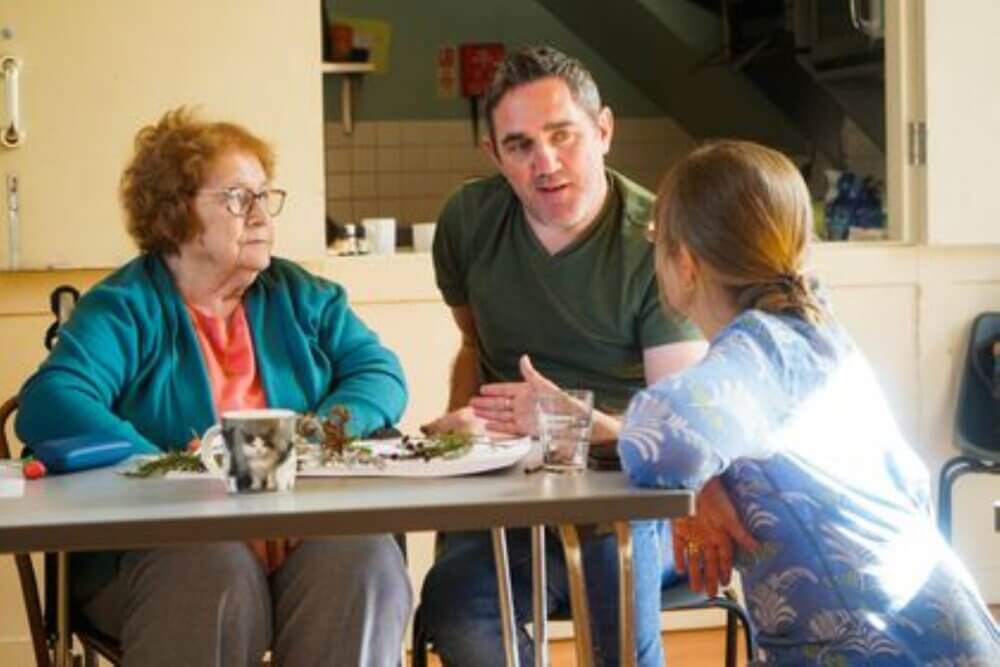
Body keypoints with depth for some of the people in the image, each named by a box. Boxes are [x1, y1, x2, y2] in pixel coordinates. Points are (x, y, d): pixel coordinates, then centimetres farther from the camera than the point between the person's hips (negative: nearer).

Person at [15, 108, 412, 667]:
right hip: (168, 539, -3)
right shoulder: (126, 308, 1)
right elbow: (49, 405, -15)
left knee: (367, 560, -29)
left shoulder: (301, 298, 18)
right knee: (219, 574, -37)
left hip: (307, 530, 3)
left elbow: (381, 375, 9)